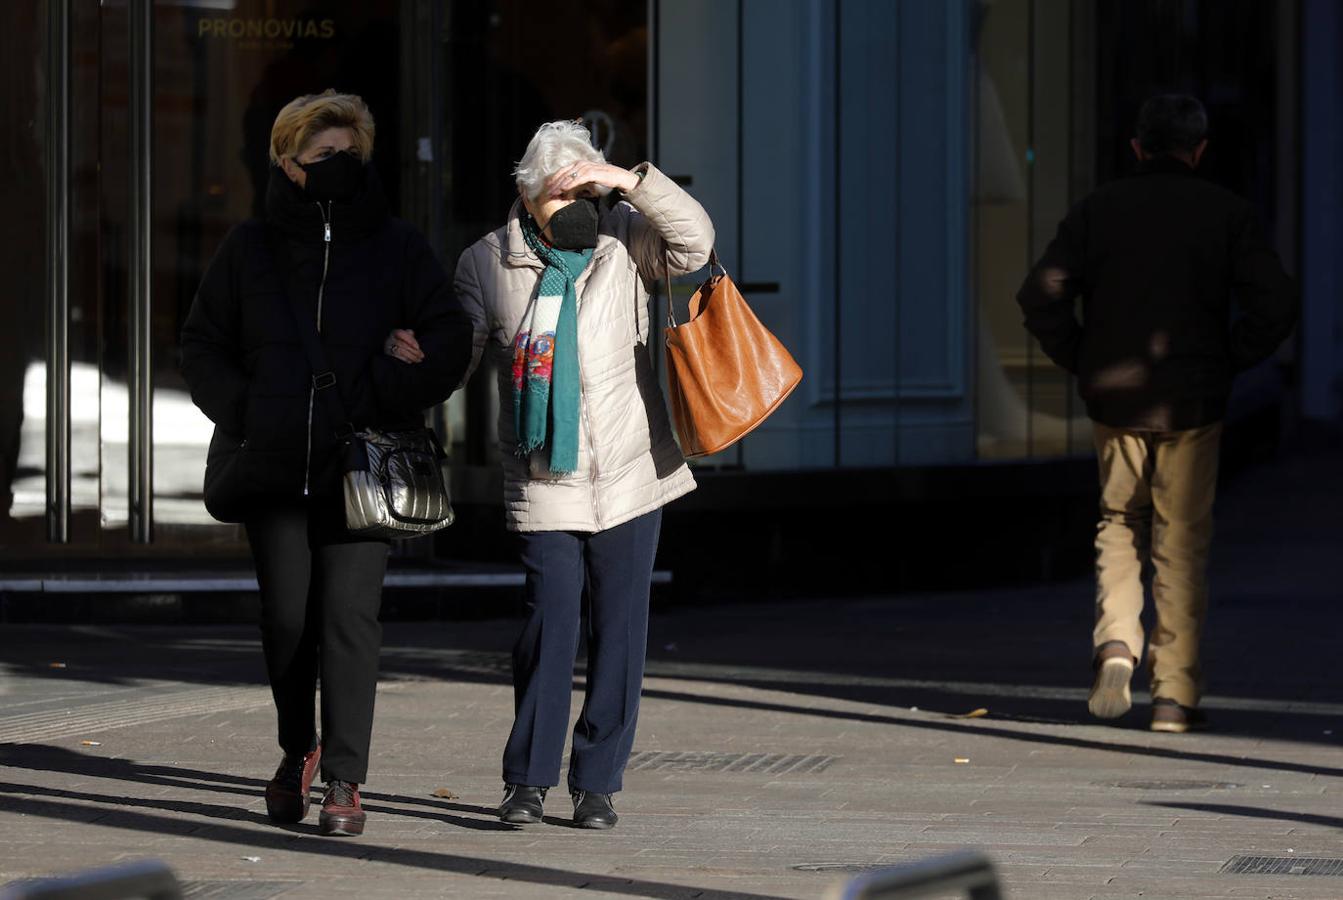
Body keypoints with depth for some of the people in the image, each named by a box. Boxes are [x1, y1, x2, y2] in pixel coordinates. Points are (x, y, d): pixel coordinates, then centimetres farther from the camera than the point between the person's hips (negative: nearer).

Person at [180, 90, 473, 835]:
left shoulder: (397, 249, 5)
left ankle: (343, 778, -7)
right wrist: (244, 413, -1)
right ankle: (297, 748, 27)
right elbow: (202, 345, 14)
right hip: (275, 467, 2)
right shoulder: (251, 249, 8)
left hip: (362, 469, -2)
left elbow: (449, 345, 1)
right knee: (286, 617, 4)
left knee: (349, 616, -9)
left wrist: (376, 395, -13)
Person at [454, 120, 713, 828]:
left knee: (619, 632, 3)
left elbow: (694, 243, -11)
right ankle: (527, 781, 2)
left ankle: (597, 782, 12)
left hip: (629, 477, 2)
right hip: (545, 487, -2)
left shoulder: (623, 244, 3)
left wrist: (631, 182, -20)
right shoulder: (487, 264, 2)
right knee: (548, 627, -10)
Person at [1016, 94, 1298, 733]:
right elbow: (1275, 306, -9)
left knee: (1119, 527, 18)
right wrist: (1228, 363, 3)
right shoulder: (1225, 214, -2)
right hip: (1192, 404, -1)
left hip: (1116, 399, 1)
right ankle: (1174, 694, 3)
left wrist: (1082, 363, 6)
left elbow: (1041, 297, -4)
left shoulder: (1099, 210, 2)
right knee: (1182, 543, 5)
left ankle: (1116, 644, -5)